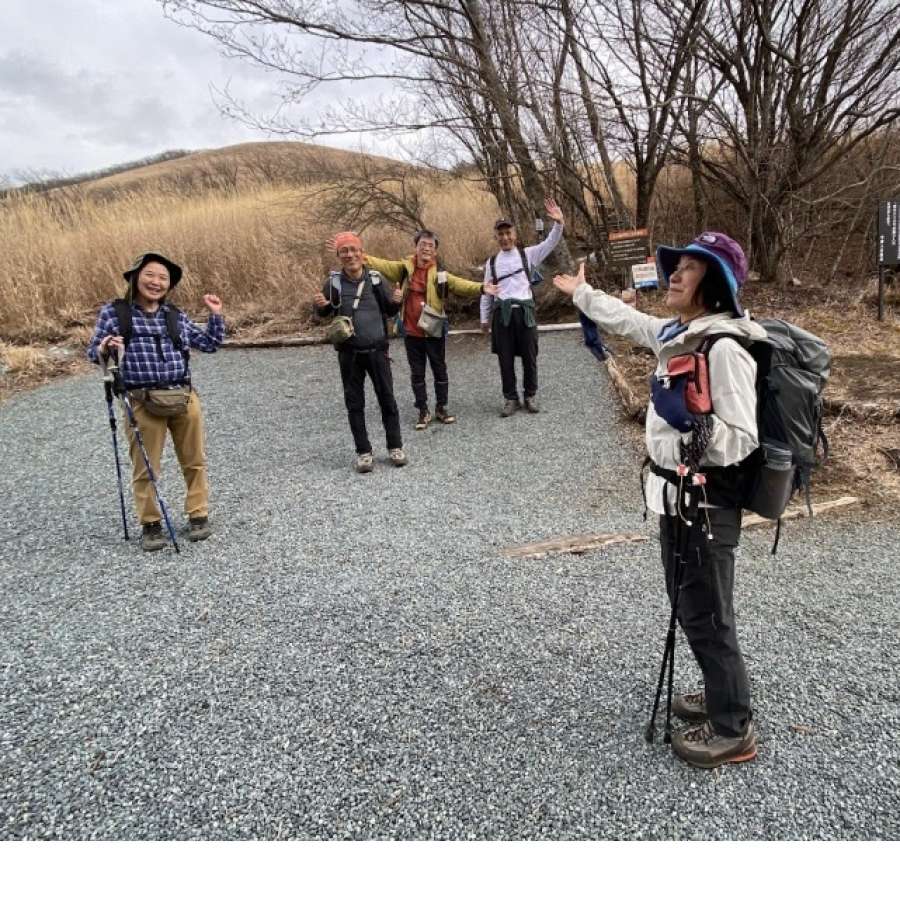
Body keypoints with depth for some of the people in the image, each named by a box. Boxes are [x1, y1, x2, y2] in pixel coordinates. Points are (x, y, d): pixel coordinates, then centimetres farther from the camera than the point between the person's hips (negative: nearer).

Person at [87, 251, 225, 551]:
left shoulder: (176, 316, 10)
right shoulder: (114, 312, 2)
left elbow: (209, 344, 16)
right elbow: (93, 353, 3)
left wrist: (216, 315, 6)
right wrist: (104, 349, -19)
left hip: (184, 398, 3)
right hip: (142, 403, -3)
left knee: (194, 461, 10)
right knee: (145, 468, 4)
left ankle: (198, 515, 27)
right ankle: (150, 525, 20)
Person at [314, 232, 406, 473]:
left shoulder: (375, 279, -3)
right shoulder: (334, 282, -4)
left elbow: (389, 311, 9)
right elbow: (324, 314, 10)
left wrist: (396, 302, -14)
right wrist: (321, 306, -13)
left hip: (377, 350, 0)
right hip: (349, 353, 0)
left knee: (387, 398, 6)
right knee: (354, 402, 6)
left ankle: (395, 447, 20)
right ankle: (363, 452, 16)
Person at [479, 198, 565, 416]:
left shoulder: (527, 254, 4)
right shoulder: (491, 262, 10)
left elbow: (550, 243, -7)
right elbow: (486, 292, 15)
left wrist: (558, 223, -24)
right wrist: (484, 318, 16)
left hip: (524, 311, -1)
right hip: (502, 314, 2)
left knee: (529, 356, 6)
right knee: (505, 358, 5)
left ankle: (531, 395, 21)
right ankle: (510, 398, 17)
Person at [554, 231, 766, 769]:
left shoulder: (725, 348, -21)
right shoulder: (675, 333, 6)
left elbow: (741, 441, -22)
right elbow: (626, 319, 25)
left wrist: (693, 419, -38)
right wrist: (581, 292, 35)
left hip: (707, 501, -9)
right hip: (677, 493, 9)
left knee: (707, 615, 4)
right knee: (689, 605, 21)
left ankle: (734, 730, 22)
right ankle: (722, 695, 41)